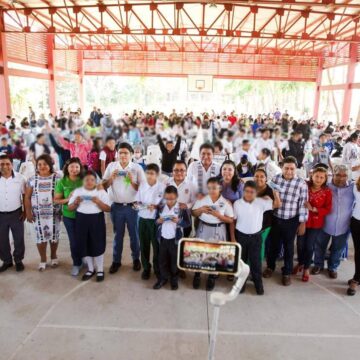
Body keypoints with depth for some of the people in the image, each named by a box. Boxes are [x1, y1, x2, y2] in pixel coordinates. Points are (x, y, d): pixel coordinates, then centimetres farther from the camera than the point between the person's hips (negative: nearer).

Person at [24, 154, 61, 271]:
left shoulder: (57, 178, -3)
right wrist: (28, 212, 0)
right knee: (40, 235, 7)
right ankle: (43, 259, 24)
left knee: (54, 234, 9)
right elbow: (27, 197, 4)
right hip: (38, 213, 1)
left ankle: (54, 256, 31)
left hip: (54, 213, -1)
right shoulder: (32, 179, 2)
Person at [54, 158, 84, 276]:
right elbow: (56, 200, -3)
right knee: (74, 241, 9)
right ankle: (76, 264, 29)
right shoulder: (62, 182, -7)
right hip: (69, 216, 0)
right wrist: (68, 199, -20)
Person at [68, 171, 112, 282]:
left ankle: (100, 270, 20)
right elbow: (70, 208, 9)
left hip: (97, 220, -2)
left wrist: (98, 202, -19)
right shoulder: (77, 191, 8)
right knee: (84, 245, 7)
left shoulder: (101, 192, 1)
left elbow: (108, 209, -4)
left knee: (98, 245, 2)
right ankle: (90, 269, 27)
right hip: (82, 220, 3)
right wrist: (76, 202, -12)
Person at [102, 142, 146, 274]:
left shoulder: (137, 168, -5)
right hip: (116, 207, 1)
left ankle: (136, 259, 29)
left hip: (133, 206, -1)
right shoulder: (111, 166, 1)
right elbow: (104, 186, 4)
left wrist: (132, 181, -20)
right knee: (118, 235, 14)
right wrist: (111, 178, -13)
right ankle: (116, 261, 27)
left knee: (134, 234, 12)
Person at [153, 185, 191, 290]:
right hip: (163, 238, 3)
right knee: (162, 260, 13)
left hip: (175, 239, -3)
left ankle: (174, 279, 28)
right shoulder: (161, 207, 0)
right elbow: (156, 220, 8)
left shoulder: (182, 208, -10)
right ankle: (163, 278, 30)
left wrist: (179, 221, -25)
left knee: (175, 260, 11)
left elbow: (188, 223, -8)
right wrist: (158, 221, -15)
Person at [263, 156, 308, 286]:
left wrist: (302, 223, -6)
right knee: (274, 244, 17)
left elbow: (303, 205, -8)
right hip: (275, 218, 2)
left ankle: (287, 273, 31)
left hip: (291, 221, -2)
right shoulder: (275, 179, -4)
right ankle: (270, 266, 40)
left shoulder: (301, 184, -12)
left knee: (288, 247, 13)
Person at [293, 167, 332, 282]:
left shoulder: (327, 192, -10)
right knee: (300, 244, 12)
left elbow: (327, 209, -8)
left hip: (316, 223, -1)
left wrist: (313, 209, -20)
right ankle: (300, 263, 38)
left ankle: (306, 268, 30)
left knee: (309, 246, 10)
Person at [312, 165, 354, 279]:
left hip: (343, 227, 1)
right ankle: (318, 265, 42)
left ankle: (332, 267, 45)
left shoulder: (353, 188, -8)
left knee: (337, 249, 20)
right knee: (320, 247, 17)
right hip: (325, 225, -1)